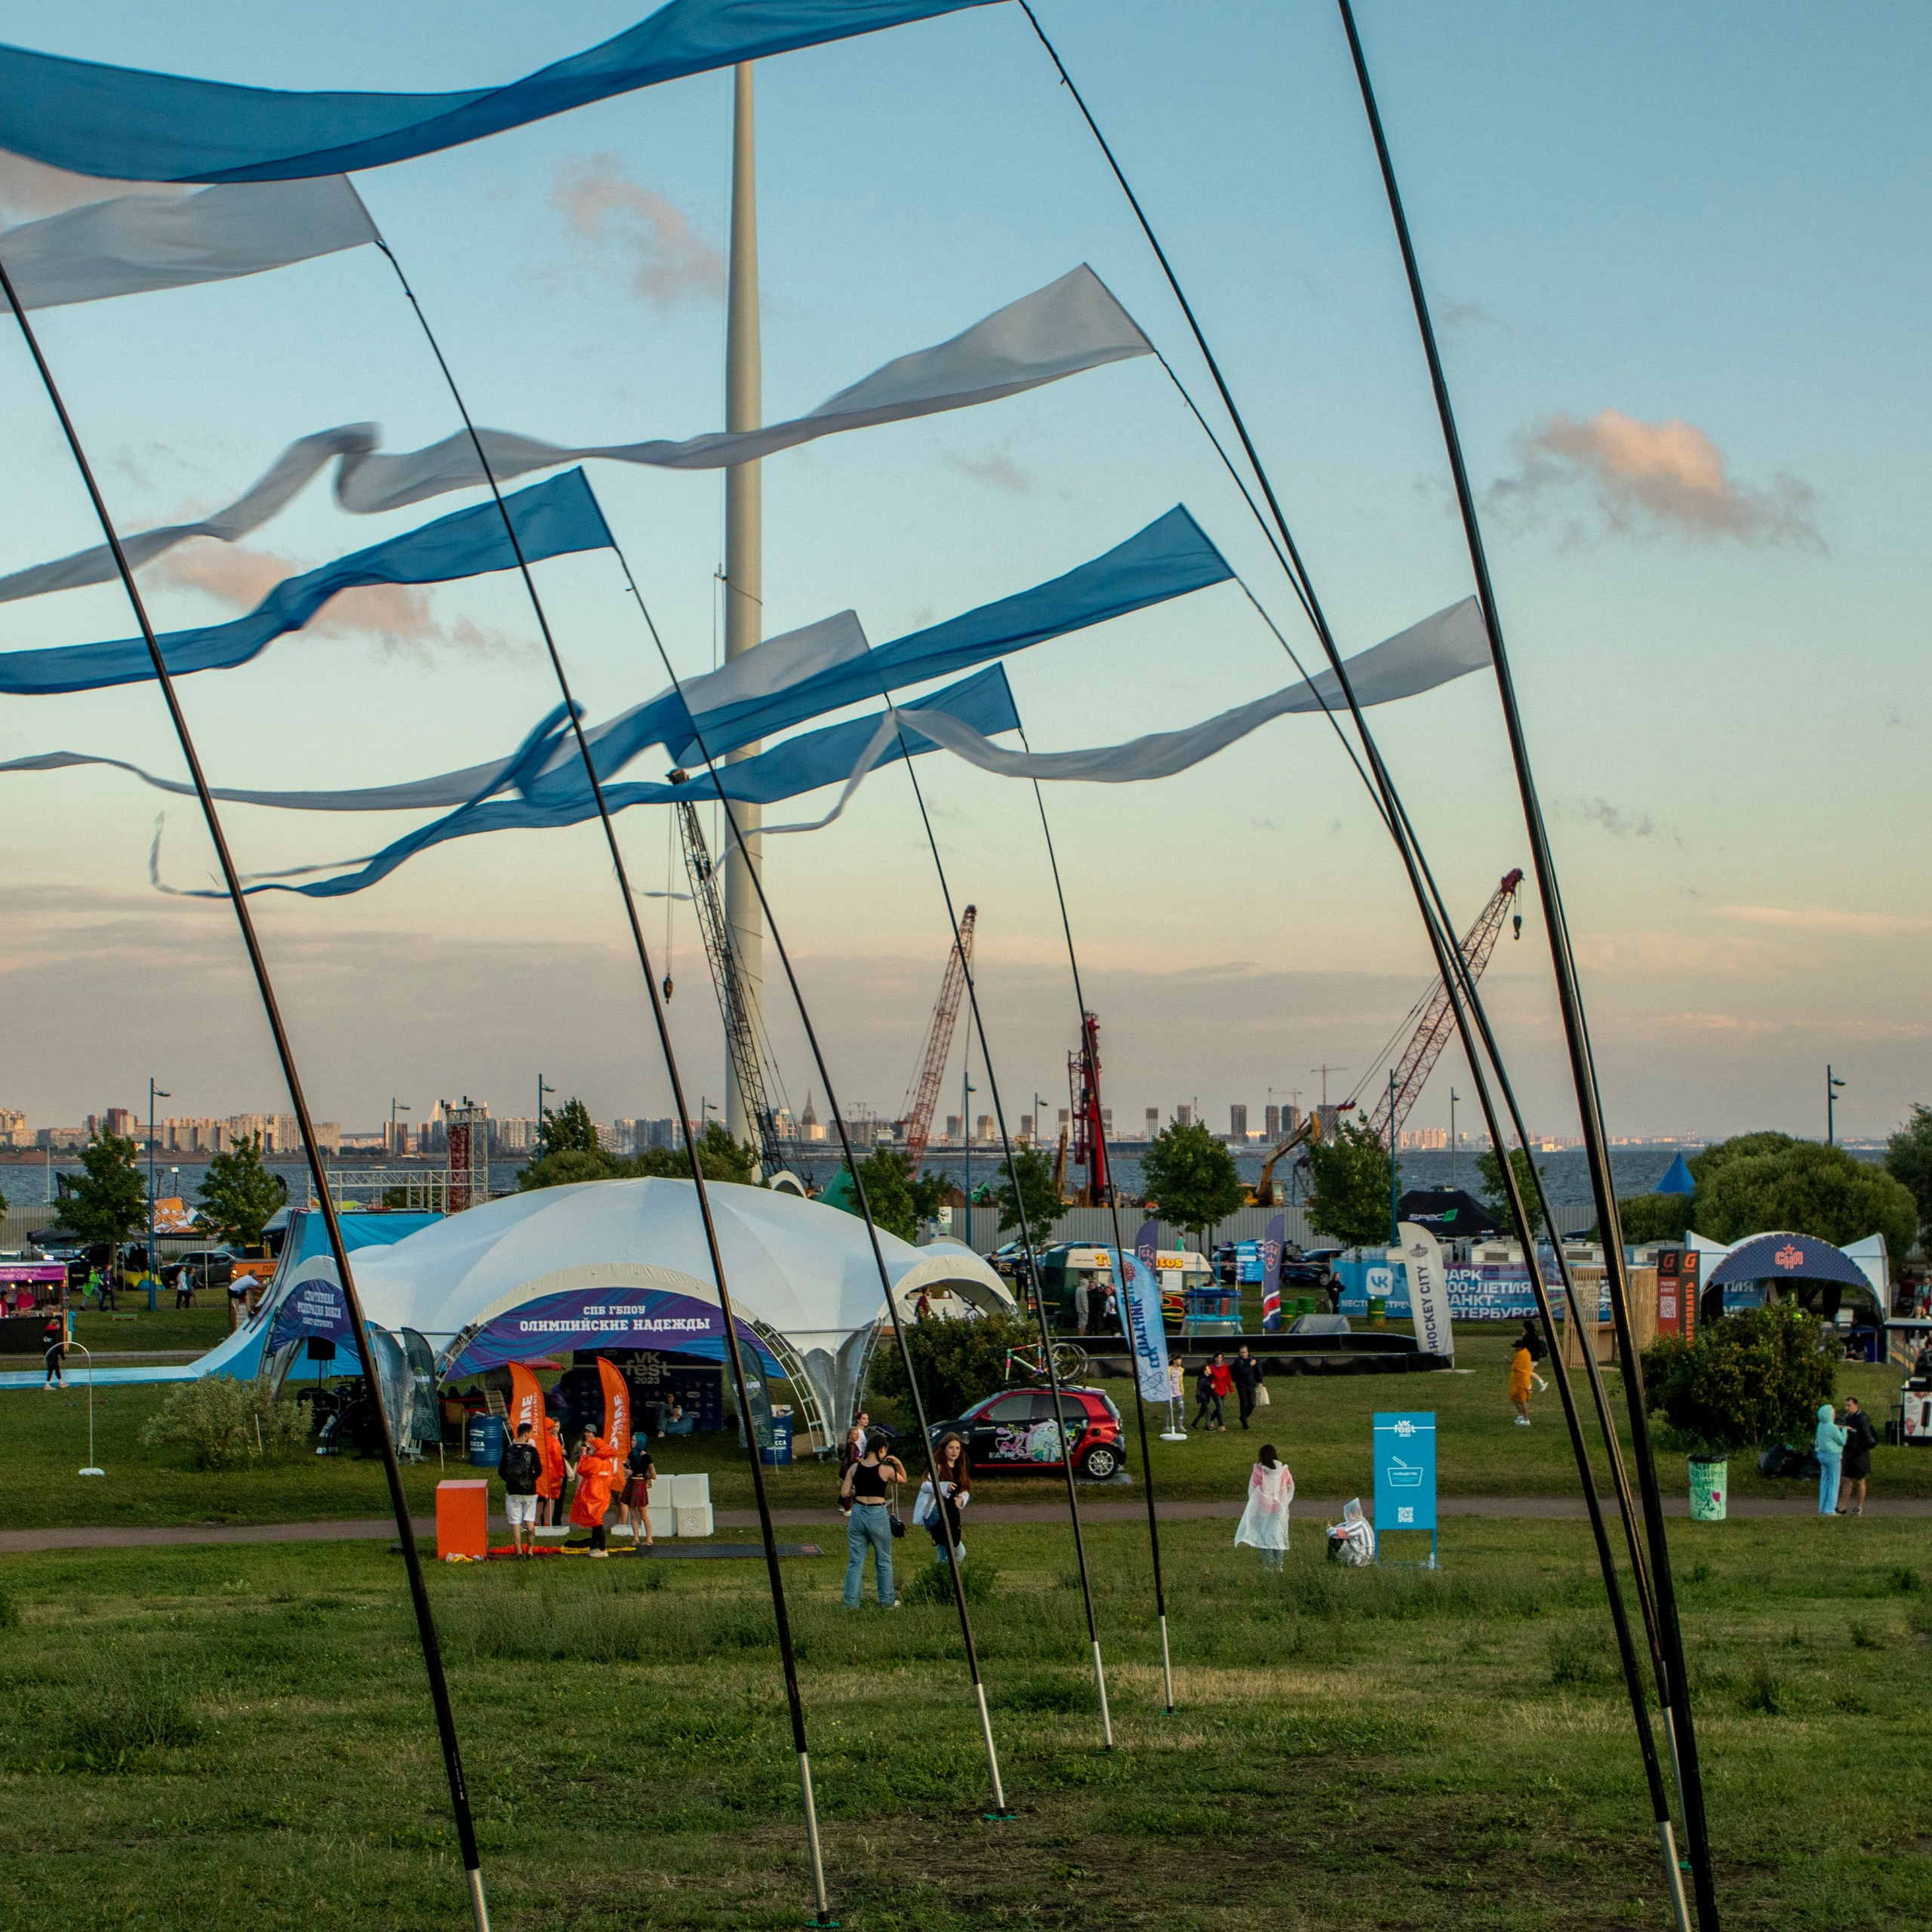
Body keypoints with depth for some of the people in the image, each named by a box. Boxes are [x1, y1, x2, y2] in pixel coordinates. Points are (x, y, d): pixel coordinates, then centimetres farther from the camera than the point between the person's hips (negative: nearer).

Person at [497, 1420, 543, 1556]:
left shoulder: (508, 1450, -1)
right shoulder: (531, 1450, -8)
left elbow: (501, 1471, 1)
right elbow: (539, 1471, -9)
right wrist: (530, 1479, 8)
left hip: (513, 1491, 1)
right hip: (529, 1490, -1)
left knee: (515, 1522, 4)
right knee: (530, 1521, 10)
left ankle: (519, 1551, 1)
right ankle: (530, 1550, 7)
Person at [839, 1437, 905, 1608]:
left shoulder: (854, 1468, 0)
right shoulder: (885, 1470, -8)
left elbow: (844, 1493, 1)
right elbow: (903, 1479, 11)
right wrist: (898, 1464, 4)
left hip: (857, 1514, 3)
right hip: (878, 1516, -3)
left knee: (855, 1561, 8)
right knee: (884, 1562, 13)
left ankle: (851, 1602, 4)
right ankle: (887, 1602, 20)